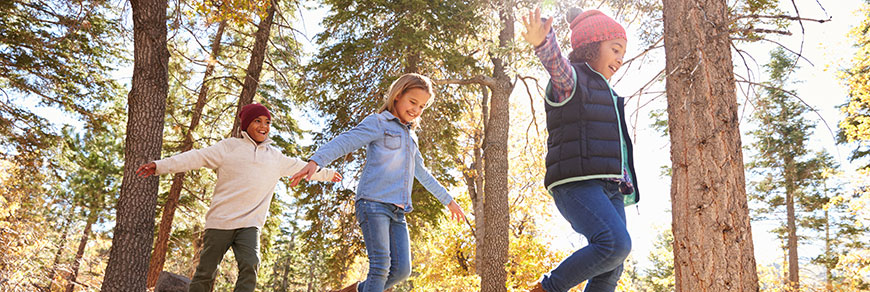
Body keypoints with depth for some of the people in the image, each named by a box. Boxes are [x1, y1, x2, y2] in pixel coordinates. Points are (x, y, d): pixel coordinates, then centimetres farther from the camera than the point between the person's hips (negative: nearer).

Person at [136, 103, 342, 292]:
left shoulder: (276, 157, 17)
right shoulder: (229, 147, 4)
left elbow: (301, 166, 29)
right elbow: (198, 157, -4)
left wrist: (328, 174, 39)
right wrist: (160, 165, -14)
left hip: (250, 225, 2)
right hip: (220, 221, -2)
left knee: (250, 266, -18)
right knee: (206, 272, 2)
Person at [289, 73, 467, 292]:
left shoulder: (410, 136, 25)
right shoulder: (377, 122, 3)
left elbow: (423, 174, 36)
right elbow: (343, 142, -12)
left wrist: (448, 200, 41)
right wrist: (315, 161, -30)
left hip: (397, 211, 7)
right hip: (373, 202, -7)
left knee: (401, 270, -4)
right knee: (380, 267, -14)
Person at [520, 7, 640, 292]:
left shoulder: (606, 93, 29)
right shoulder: (570, 79, 1)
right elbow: (556, 62, -24)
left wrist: (626, 181, 27)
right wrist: (542, 41, -46)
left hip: (609, 187, 9)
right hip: (576, 182, -8)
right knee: (616, 243, -26)